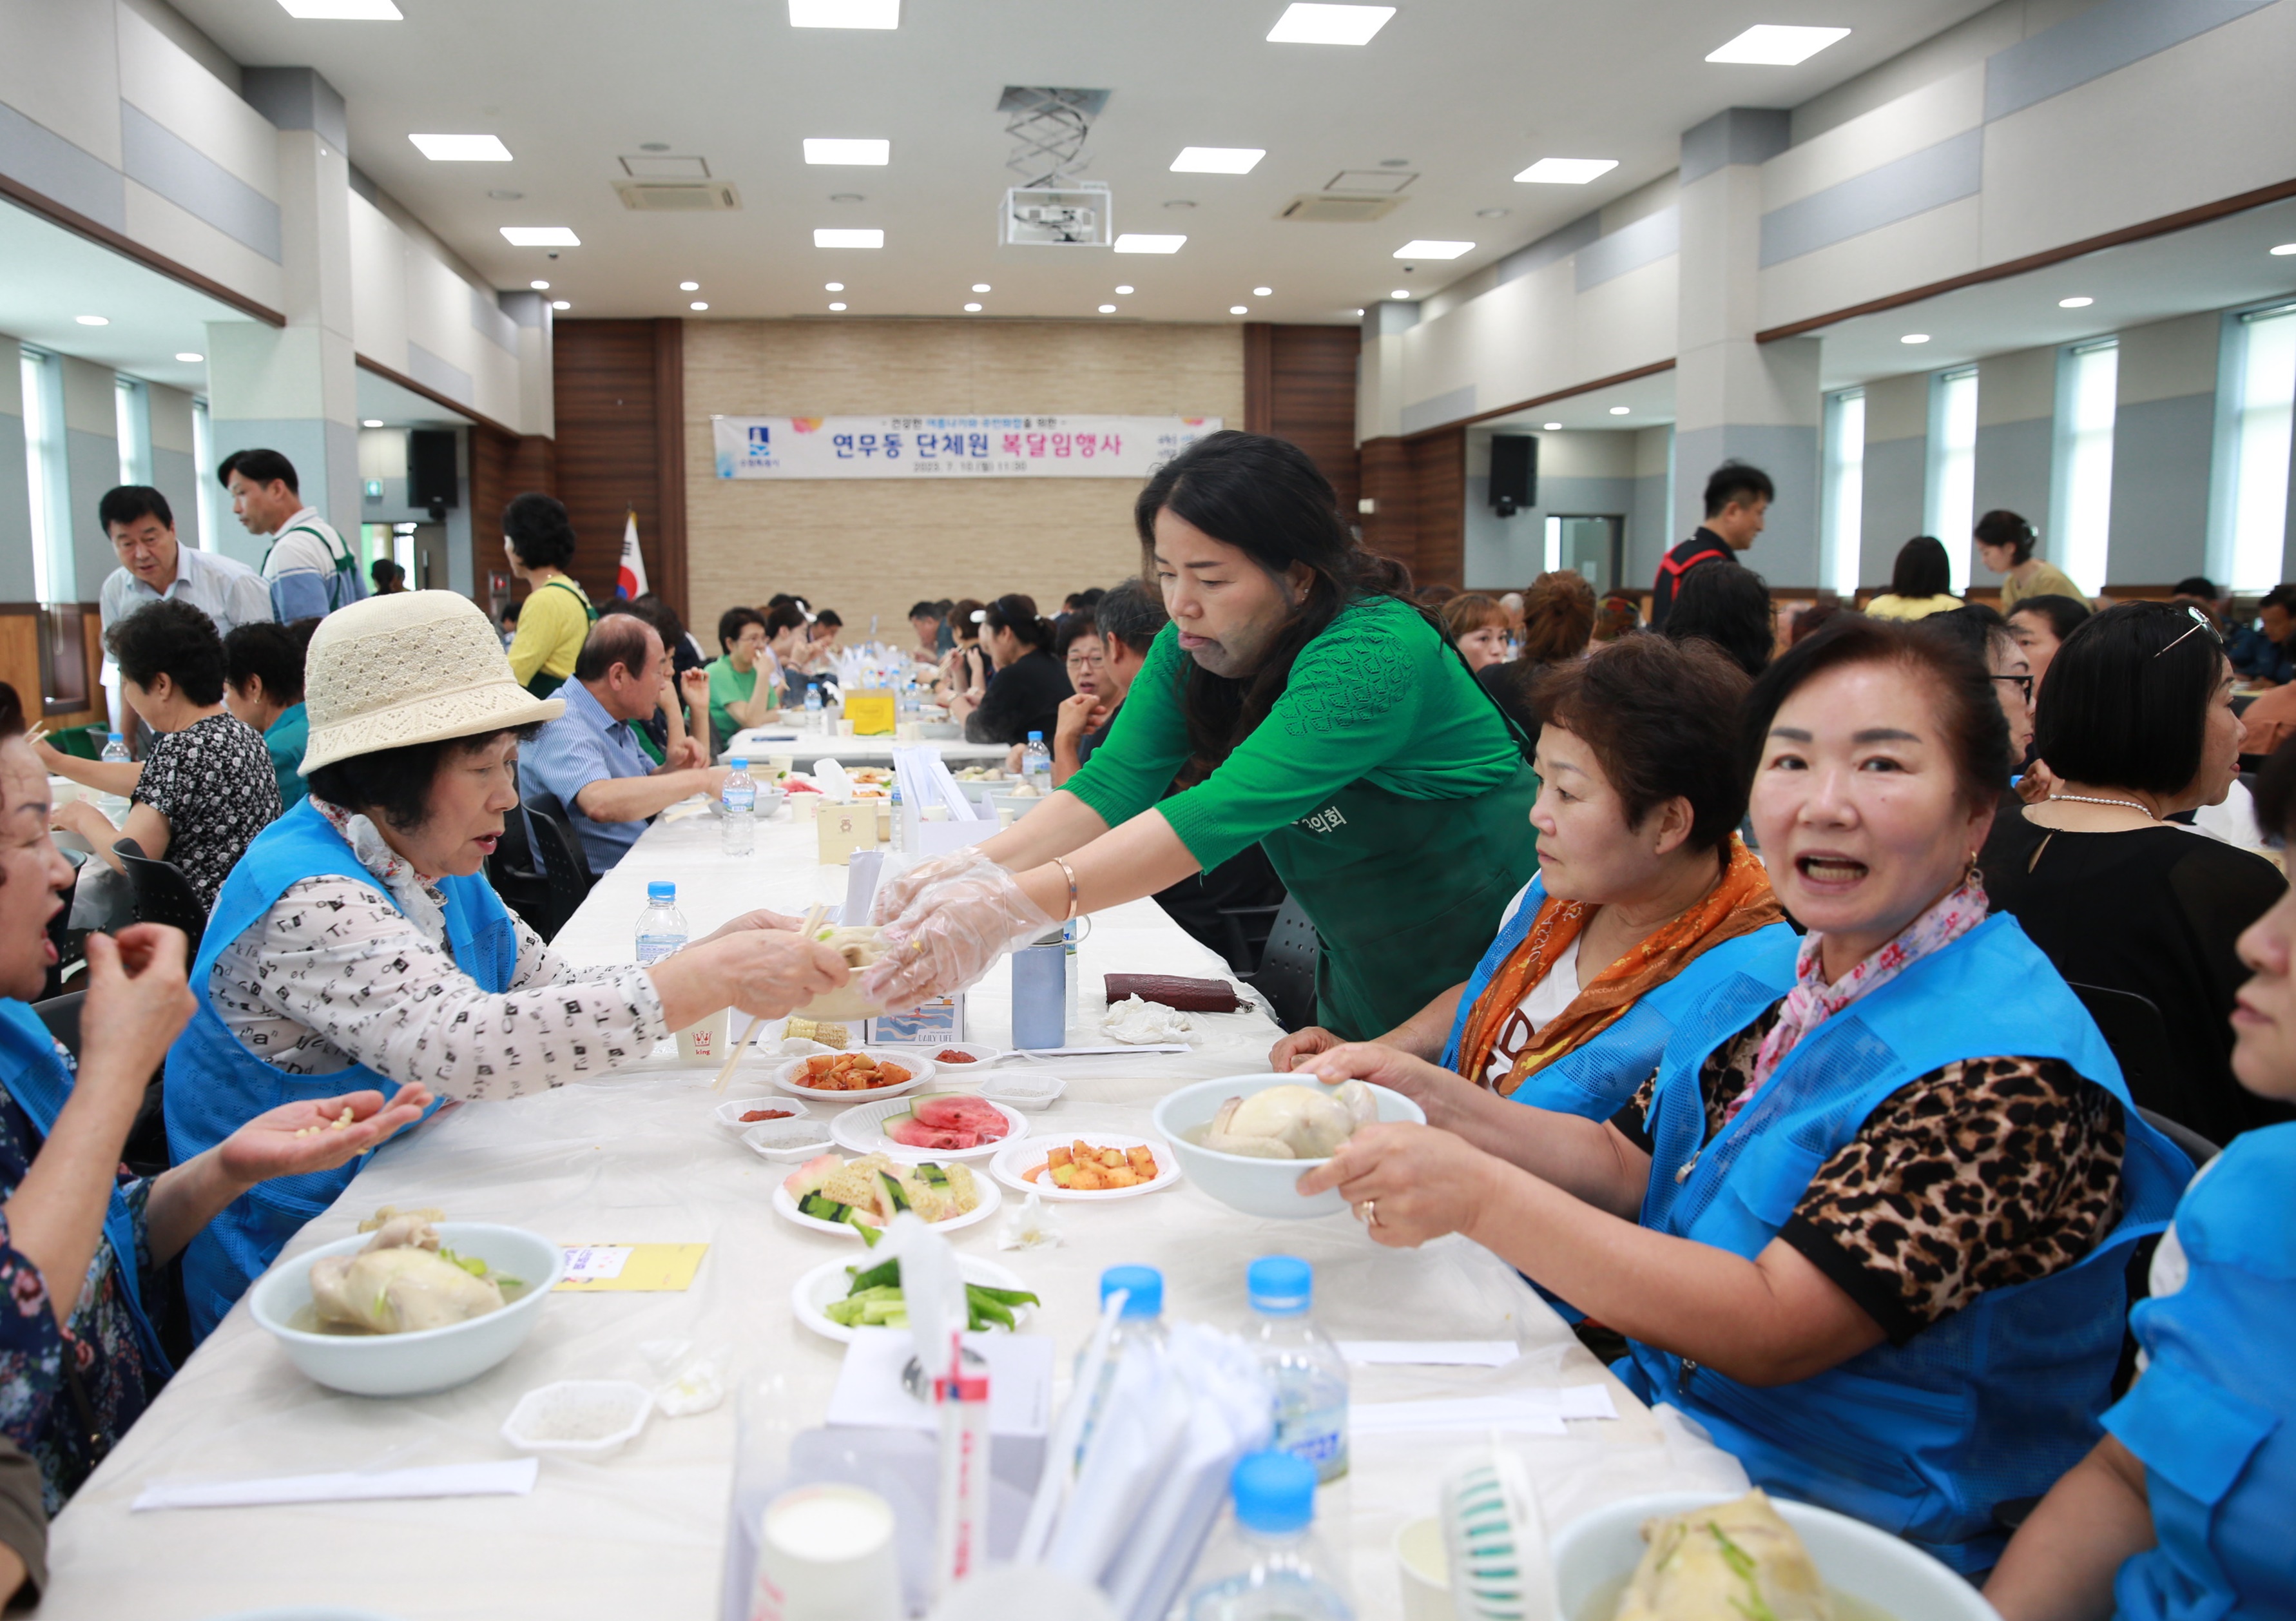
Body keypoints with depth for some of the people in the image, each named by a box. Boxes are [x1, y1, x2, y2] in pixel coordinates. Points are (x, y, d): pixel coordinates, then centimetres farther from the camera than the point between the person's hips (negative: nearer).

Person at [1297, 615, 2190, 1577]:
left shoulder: (2008, 1073, -23)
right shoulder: (1782, 971, 2)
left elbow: (1769, 1330, -27)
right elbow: (1624, 1163, 8)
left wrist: (1480, 1196, -32)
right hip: (1664, 1409, 7)